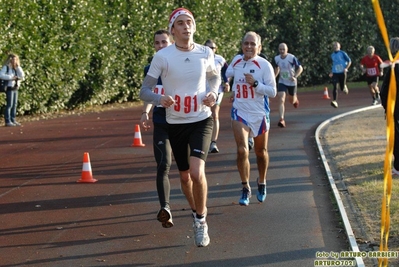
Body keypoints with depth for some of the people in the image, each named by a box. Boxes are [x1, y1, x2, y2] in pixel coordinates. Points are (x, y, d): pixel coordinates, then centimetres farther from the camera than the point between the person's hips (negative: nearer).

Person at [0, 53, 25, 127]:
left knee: (14, 104, 8)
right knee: (9, 104, -8)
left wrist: (18, 67, 1)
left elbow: (22, 75, 8)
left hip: (15, 88, 8)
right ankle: (7, 121, -6)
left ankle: (13, 120, 14)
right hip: (9, 88, -8)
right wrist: (11, 77, -21)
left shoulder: (16, 68, 15)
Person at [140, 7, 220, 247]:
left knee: (197, 172, -20)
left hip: (201, 121, -1)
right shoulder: (162, 56, -10)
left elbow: (215, 76, 18)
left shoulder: (206, 53, -3)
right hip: (175, 124, 1)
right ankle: (197, 213, 39)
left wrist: (213, 92, -3)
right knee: (185, 176, 12)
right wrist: (160, 99, -30)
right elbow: (144, 90, -8)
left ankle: (201, 221, 0)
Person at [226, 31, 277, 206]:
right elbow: (227, 75, 24)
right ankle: (245, 188, -2)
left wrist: (255, 84, -24)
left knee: (261, 152, 14)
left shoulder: (264, 65, -11)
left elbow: (273, 92, -13)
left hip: (260, 114, -1)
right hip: (240, 113, 1)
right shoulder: (236, 61, 1)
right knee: (242, 150, -14)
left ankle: (262, 184, 37)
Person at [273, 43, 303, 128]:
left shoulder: (292, 58, -18)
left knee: (292, 101, 17)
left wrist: (295, 77, -25)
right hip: (282, 82, 2)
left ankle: (295, 99, 58)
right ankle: (281, 120, -20)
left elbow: (300, 68, -11)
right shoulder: (276, 59, -5)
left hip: (291, 82, -2)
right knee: (281, 100, -17)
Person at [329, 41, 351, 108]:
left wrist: (346, 68, -16)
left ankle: (345, 87, 38)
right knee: (335, 87, -15)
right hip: (335, 73, 3)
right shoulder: (332, 55, 13)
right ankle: (335, 101, -21)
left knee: (342, 88, 0)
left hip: (342, 72, -3)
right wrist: (331, 72, 18)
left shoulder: (343, 53, -3)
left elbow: (349, 61, -1)